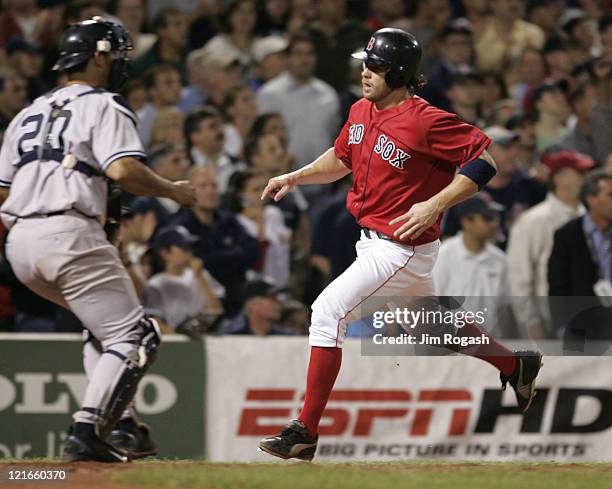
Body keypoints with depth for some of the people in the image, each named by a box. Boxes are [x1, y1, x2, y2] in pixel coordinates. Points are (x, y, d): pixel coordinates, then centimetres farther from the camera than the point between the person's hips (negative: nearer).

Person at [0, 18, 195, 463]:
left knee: (110, 321, 25)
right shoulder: (104, 107, 1)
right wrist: (173, 190, -1)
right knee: (135, 338, -5)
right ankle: (87, 434, -20)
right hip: (70, 235, -8)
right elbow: (123, 171, -16)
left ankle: (114, 422, 12)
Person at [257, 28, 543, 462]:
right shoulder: (362, 112, 4)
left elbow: (485, 159, -21)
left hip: (404, 249, -9)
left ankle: (305, 433, -13)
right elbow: (341, 158, 20)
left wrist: (435, 205, -28)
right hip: (373, 242, 9)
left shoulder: (427, 121, -22)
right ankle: (516, 366, 46)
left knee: (328, 312, -16)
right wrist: (296, 177, 5)